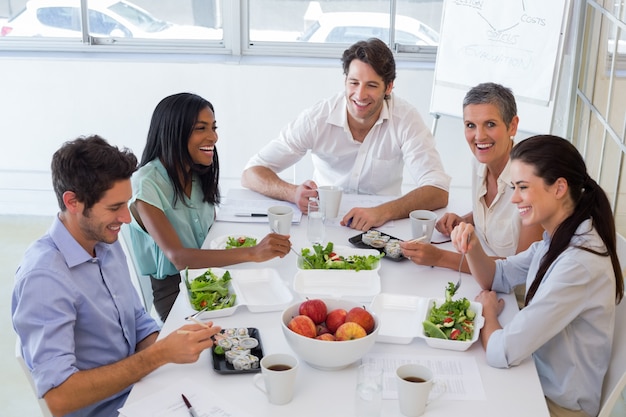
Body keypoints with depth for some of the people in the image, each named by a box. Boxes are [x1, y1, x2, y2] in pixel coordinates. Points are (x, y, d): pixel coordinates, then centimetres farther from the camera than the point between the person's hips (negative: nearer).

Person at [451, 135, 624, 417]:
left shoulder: (580, 265, -30)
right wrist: (472, 246, -10)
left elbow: (501, 352, -30)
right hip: (539, 380, 7)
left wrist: (488, 311, -9)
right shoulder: (557, 239, -2)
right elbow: (497, 277, 10)